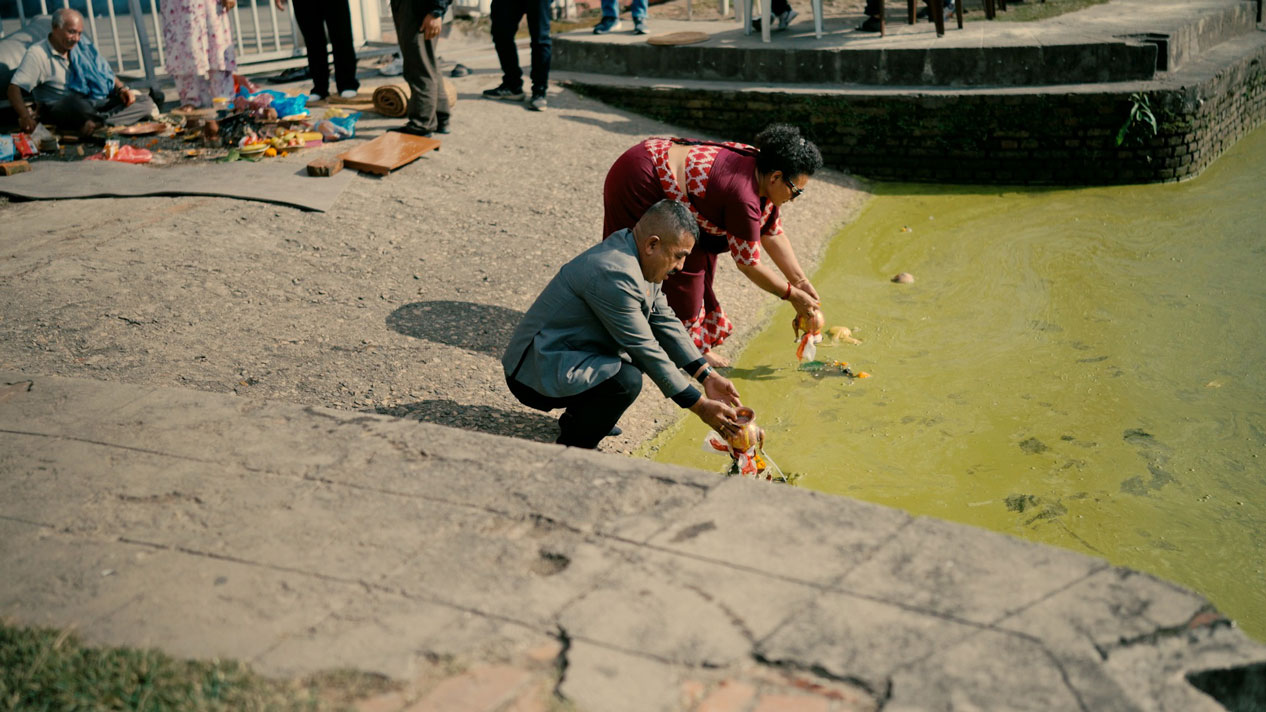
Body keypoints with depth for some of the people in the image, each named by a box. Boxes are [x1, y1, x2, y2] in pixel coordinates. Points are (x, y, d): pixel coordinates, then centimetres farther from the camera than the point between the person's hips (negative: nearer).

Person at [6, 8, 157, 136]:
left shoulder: (83, 46, 14)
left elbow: (107, 73, 19)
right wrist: (25, 116, -33)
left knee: (146, 102, -14)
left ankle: (98, 123, -33)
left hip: (98, 103, 6)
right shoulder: (37, 53, -4)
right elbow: (14, 88, -13)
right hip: (60, 110, -6)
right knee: (76, 103, -43)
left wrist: (121, 89, -4)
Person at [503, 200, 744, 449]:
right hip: (536, 375, -10)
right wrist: (700, 406, -18)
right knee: (626, 379, -29)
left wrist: (708, 376, 1)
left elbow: (665, 321, 8)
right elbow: (646, 351, -23)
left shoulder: (639, 260, 3)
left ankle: (577, 417, 19)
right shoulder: (614, 274, -27)